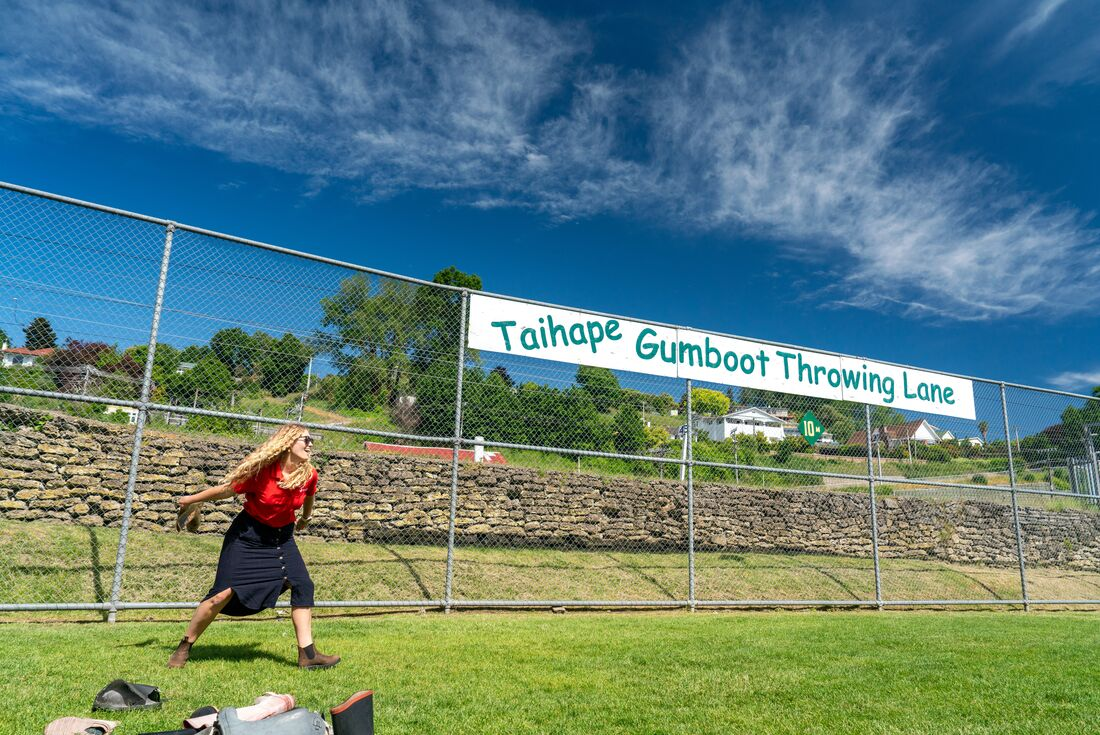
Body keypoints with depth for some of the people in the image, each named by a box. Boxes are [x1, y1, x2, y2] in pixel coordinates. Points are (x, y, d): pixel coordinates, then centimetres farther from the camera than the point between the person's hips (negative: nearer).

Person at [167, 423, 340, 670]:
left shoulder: (309, 475, -12)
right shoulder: (262, 469, -24)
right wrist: (191, 500, 2)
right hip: (248, 536, -4)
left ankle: (307, 654, -2)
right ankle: (184, 647, 17)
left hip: (282, 538, 4)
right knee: (224, 593, -5)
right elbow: (227, 489, -10)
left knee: (302, 585, -8)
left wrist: (304, 519, 28)